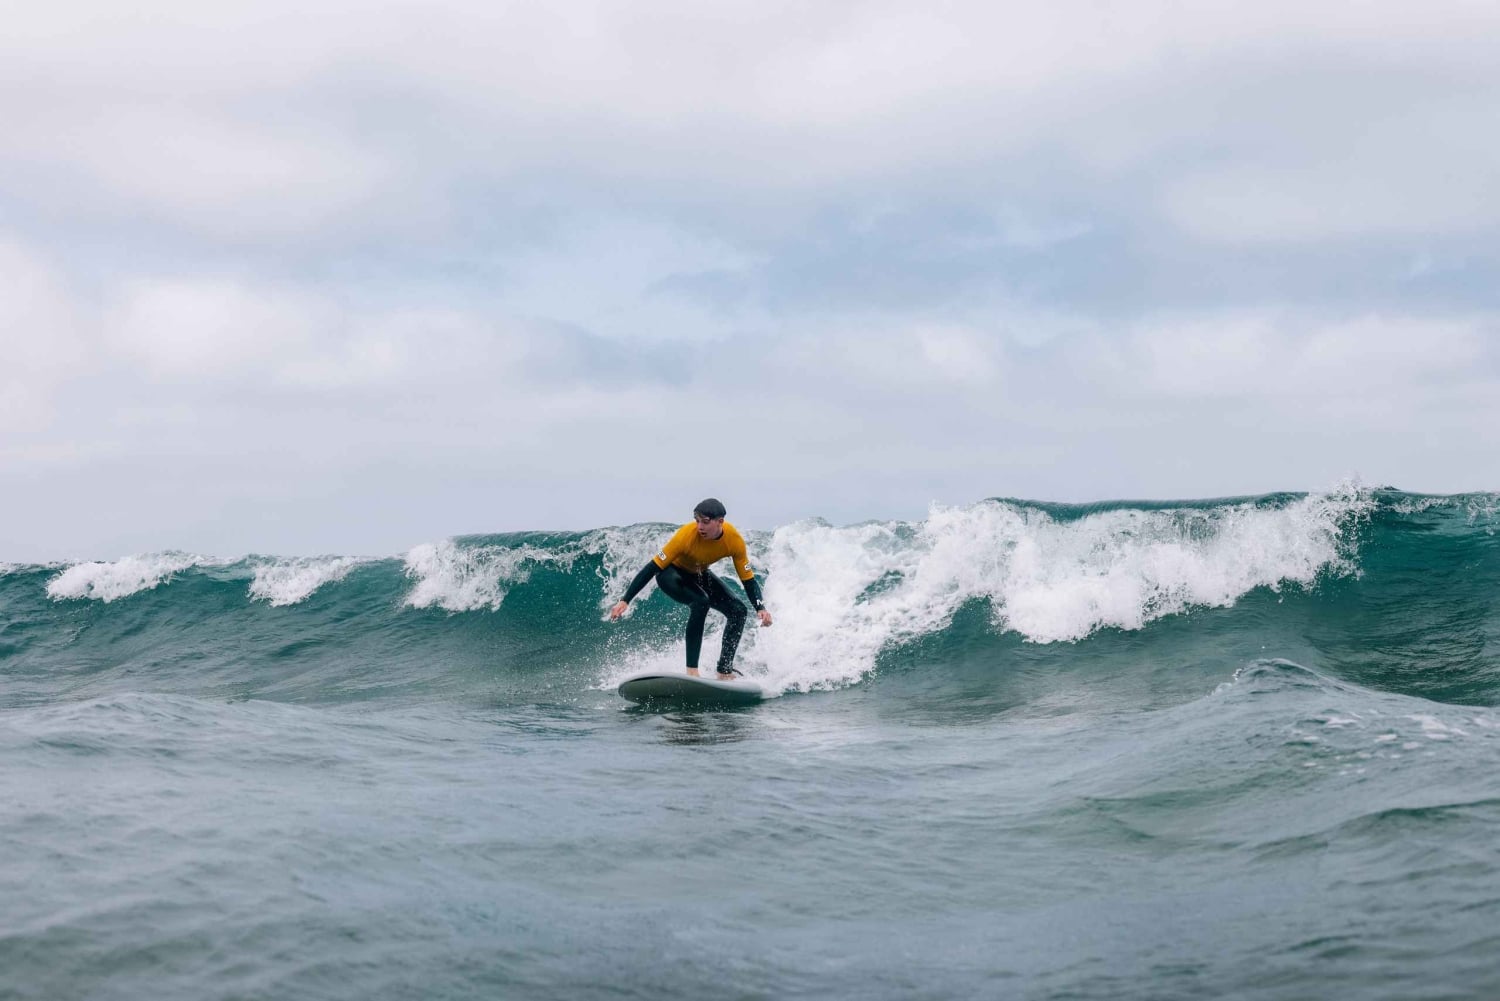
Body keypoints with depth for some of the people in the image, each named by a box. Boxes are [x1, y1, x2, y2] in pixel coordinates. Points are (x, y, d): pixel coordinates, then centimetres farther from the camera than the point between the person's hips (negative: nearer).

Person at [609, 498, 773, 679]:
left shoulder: (734, 540, -23)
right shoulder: (686, 535, -35)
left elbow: (748, 579, -14)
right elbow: (653, 567, -30)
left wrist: (760, 608, -31)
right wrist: (625, 601, -33)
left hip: (699, 575, 5)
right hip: (671, 574, -5)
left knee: (738, 610, -10)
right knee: (701, 602, -33)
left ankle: (725, 672, -2)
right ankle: (691, 670, -31)